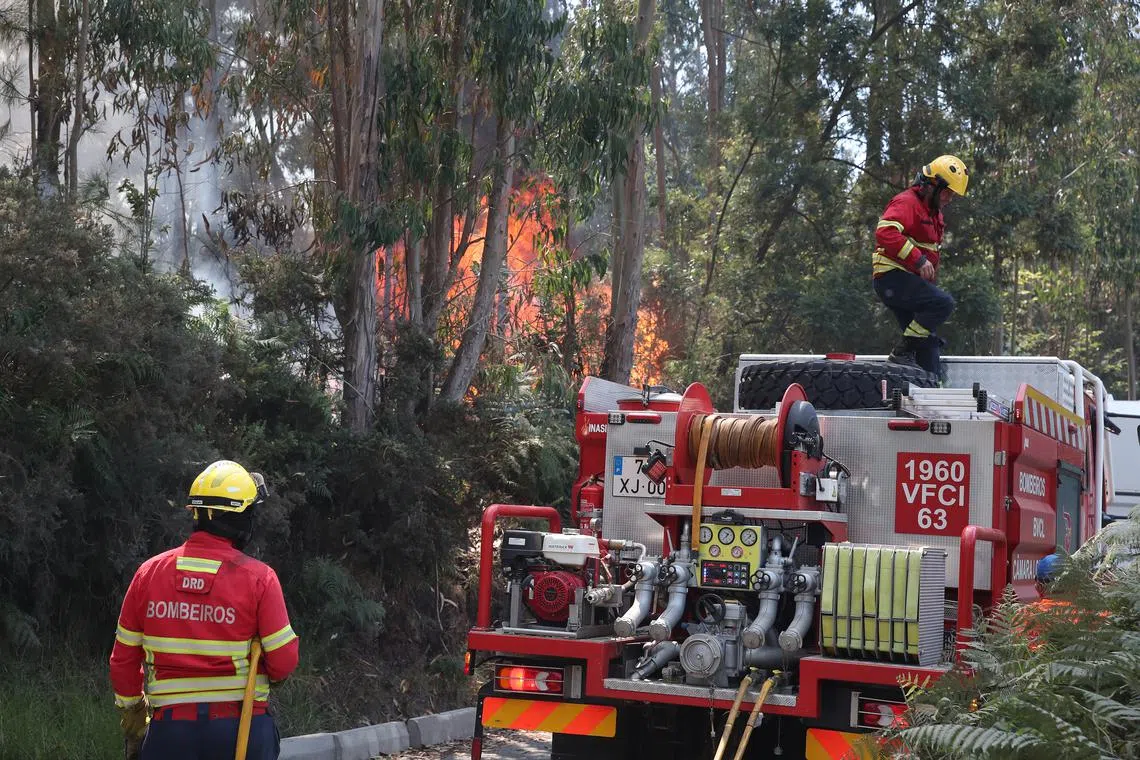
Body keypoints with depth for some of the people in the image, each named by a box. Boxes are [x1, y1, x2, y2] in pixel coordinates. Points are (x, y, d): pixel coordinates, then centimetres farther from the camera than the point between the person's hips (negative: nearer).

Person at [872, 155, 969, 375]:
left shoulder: (934, 212, 23)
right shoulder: (907, 202, -10)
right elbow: (885, 232, -28)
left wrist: (931, 278, 18)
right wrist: (919, 260, -30)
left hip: (910, 282, 10)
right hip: (893, 277, -10)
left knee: (928, 342, 6)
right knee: (944, 303, -26)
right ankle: (902, 353, -21)